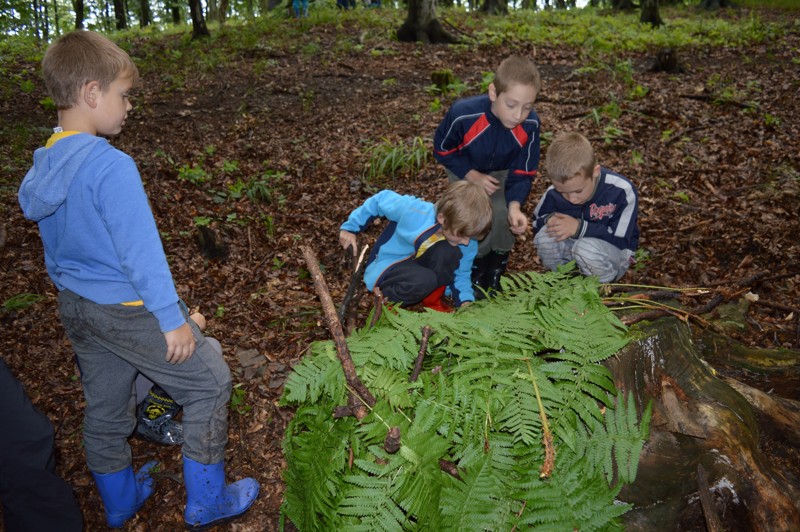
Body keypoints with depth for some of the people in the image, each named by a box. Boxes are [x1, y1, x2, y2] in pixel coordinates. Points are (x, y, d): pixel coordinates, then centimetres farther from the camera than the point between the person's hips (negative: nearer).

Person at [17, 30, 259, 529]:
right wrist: (173, 318, -17)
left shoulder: (43, 165, 2)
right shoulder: (111, 165, -25)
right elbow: (141, 251, -25)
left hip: (75, 307, 9)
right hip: (128, 310, -9)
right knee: (210, 382, 8)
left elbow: (56, 246, 12)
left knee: (104, 405, 23)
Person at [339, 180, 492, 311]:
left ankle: (433, 301, -6)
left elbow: (461, 274, -1)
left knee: (449, 252, -29)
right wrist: (350, 227, -6)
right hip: (386, 268, -4)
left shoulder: (468, 242, -15)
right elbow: (380, 199, -14)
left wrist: (465, 301, -21)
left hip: (418, 265, 4)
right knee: (424, 280, -39)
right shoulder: (412, 210, -30)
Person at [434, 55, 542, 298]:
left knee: (502, 212, -22)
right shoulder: (463, 114, -36)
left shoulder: (530, 125, -30)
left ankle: (497, 263, 6)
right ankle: (476, 263, 7)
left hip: (501, 172, 2)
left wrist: (515, 206, -37)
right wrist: (473, 176, -25)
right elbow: (442, 150, -16)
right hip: (465, 169, -1)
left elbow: (522, 173, -19)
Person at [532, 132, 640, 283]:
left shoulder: (622, 191, -25)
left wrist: (580, 227, -35)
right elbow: (537, 222, 2)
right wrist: (549, 220, -24)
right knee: (544, 236, -25)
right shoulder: (554, 193, -14)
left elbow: (620, 239, -24)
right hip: (572, 246, 4)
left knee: (587, 249, -38)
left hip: (614, 249, -4)